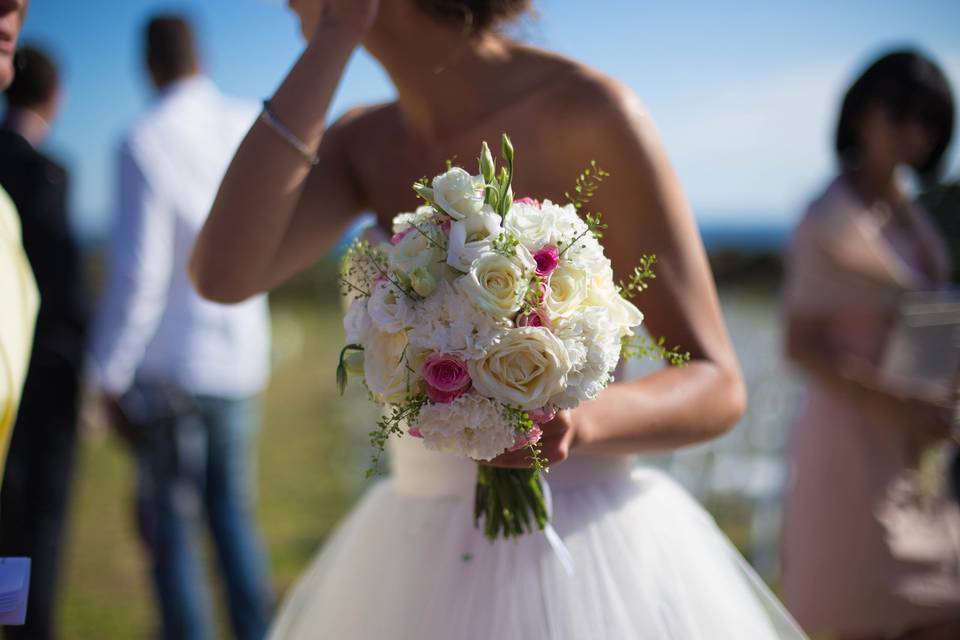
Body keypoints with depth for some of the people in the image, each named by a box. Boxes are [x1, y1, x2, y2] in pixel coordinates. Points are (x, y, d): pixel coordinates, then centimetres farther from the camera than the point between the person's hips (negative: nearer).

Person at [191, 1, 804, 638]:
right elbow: (221, 274, -13)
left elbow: (717, 389, -10)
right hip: (423, 578, 6)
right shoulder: (362, 142, 6)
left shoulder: (591, 111, -12)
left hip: (586, 569, -6)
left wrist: (574, 421, -31)